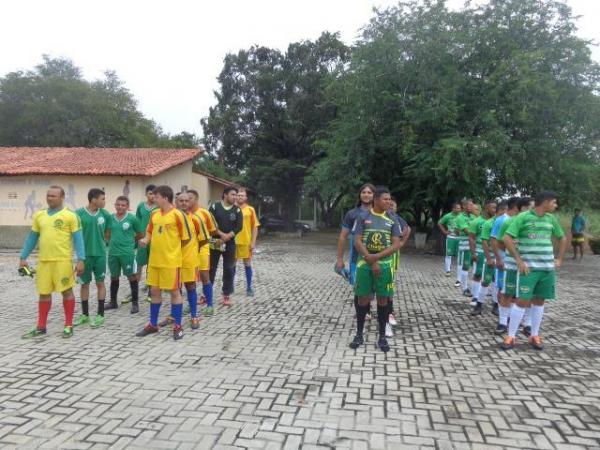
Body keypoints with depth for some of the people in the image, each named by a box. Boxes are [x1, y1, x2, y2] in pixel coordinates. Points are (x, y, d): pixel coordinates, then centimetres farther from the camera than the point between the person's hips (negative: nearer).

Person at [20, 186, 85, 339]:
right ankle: (41, 327, 23)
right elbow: (32, 238, 16)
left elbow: (78, 239, -7)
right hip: (43, 261, 5)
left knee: (67, 291, 4)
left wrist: (81, 259, -15)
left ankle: (68, 326, 14)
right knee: (44, 293, 12)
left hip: (62, 261, -5)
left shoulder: (70, 216, -5)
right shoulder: (39, 215, 11)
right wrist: (23, 257, 12)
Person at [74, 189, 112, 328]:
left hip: (100, 254, 1)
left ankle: (100, 315, 14)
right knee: (84, 283, 10)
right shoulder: (79, 213, -8)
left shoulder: (105, 214, -1)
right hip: (84, 254, -1)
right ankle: (85, 314, 23)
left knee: (100, 283, 6)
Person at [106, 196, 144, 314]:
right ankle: (113, 302, 30)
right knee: (114, 277, 16)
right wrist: (113, 243, 6)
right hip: (113, 253, 4)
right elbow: (108, 233, 16)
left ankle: (135, 303, 12)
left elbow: (141, 234, 2)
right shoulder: (111, 218, 2)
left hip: (127, 253, -4)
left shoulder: (132, 218, -8)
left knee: (132, 277, 3)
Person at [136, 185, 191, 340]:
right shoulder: (154, 214, 7)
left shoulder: (178, 215, -12)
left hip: (171, 261, -6)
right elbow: (150, 232, 18)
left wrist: (172, 248, 4)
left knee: (174, 291, 3)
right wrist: (146, 240, -4)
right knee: (154, 291, 13)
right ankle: (153, 324, 27)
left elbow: (185, 238, -7)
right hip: (154, 260, 6)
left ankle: (178, 327, 14)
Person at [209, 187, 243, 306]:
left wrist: (225, 238, -14)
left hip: (230, 244, 1)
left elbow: (238, 227, -6)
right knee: (211, 269, 4)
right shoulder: (214, 207, -2)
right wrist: (221, 234, -18)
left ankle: (227, 295, 13)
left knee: (229, 270, 3)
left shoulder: (237, 210, 3)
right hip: (214, 242, -1)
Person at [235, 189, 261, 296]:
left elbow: (255, 227, 0)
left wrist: (253, 242, -7)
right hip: (233, 241, 1)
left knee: (247, 264, 5)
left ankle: (249, 288, 14)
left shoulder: (250, 210, 0)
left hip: (246, 242, -1)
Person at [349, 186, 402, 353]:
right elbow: (357, 242, -5)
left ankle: (382, 337, 17)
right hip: (365, 264, -1)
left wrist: (377, 257, -15)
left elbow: (397, 245, -3)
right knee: (363, 299, 5)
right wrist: (371, 262, -13)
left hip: (385, 265, 1)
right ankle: (359, 334, 18)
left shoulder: (392, 220, 3)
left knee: (383, 300, 6)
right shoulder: (363, 217, 0)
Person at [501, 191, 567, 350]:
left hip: (548, 268, 5)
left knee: (539, 301, 10)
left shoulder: (551, 219, 11)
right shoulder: (523, 217, -8)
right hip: (529, 267, -5)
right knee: (522, 301, -6)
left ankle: (534, 336, 21)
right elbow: (507, 238, -12)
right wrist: (519, 260, -14)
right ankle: (511, 336, 4)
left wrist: (559, 259, 14)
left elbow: (562, 239, 25)